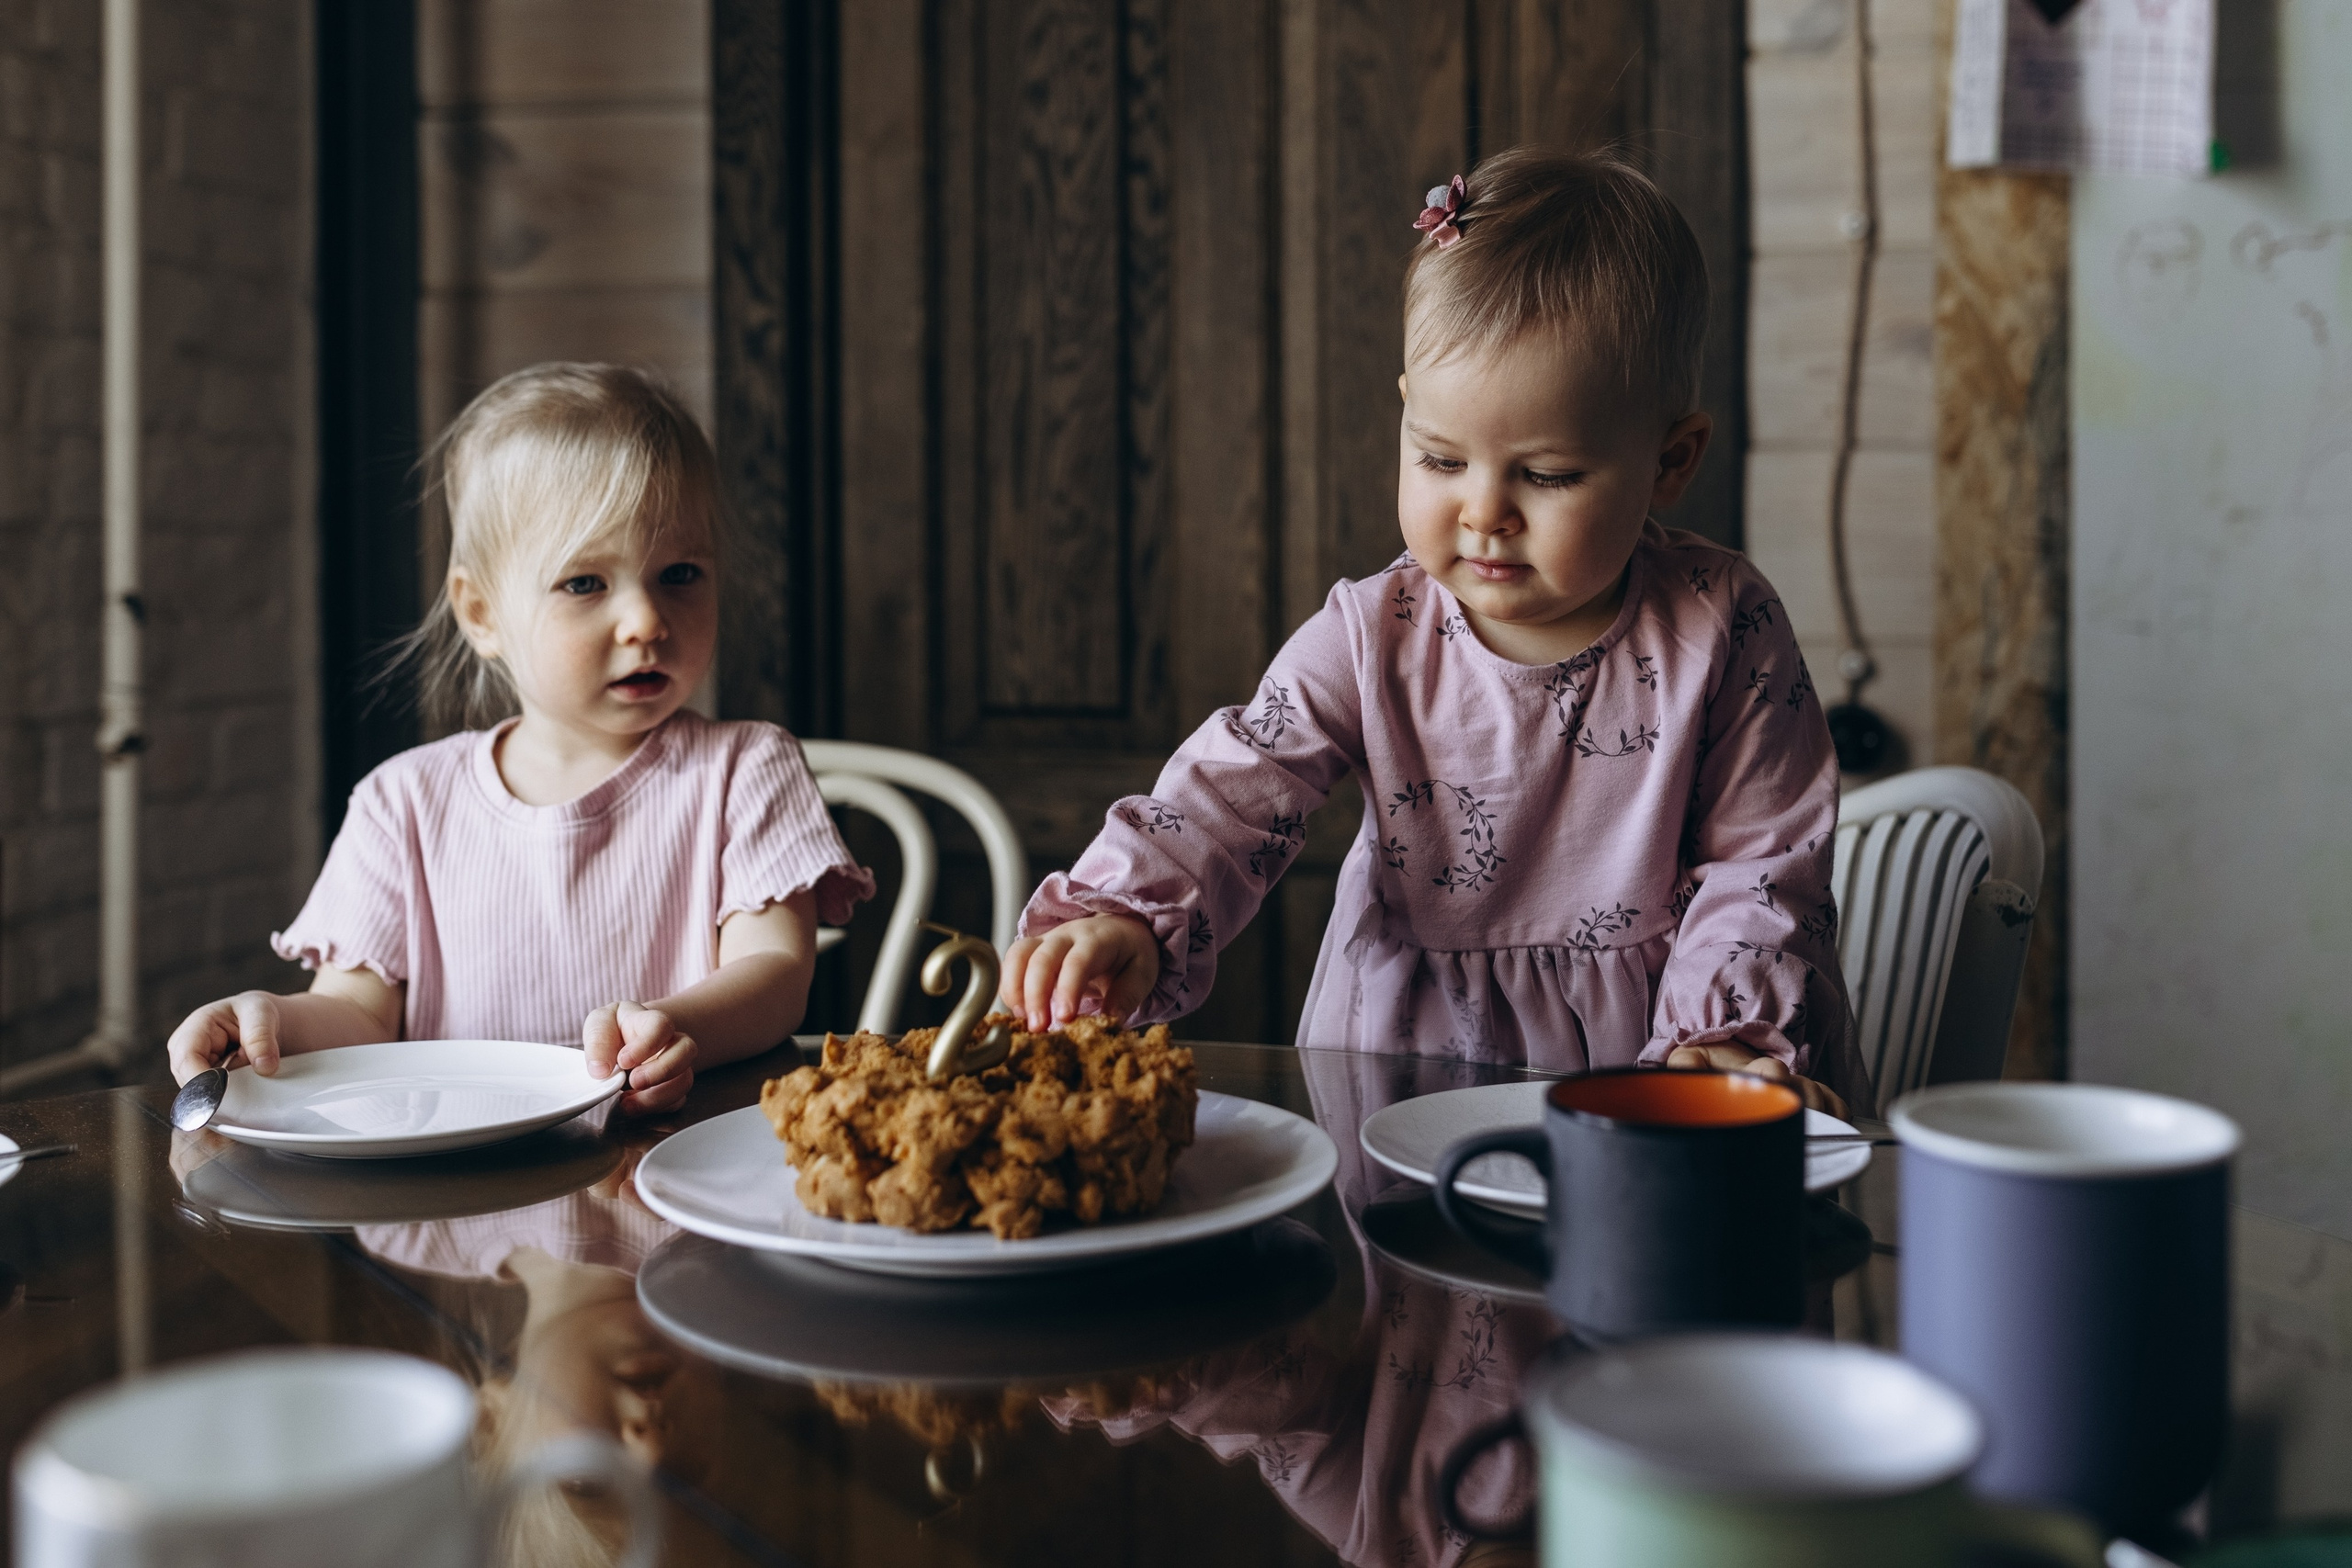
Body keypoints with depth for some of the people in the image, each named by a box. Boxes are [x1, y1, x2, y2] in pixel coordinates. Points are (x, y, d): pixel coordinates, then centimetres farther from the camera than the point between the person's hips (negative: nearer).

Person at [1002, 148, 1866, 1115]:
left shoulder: (1721, 631, -5)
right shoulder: (1371, 638, -4)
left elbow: (1761, 861, 0)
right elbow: (1233, 795, -12)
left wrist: (1723, 1037, -15)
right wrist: (1128, 920, -31)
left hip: (1645, 1043, 2)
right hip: (1412, 1054, -2)